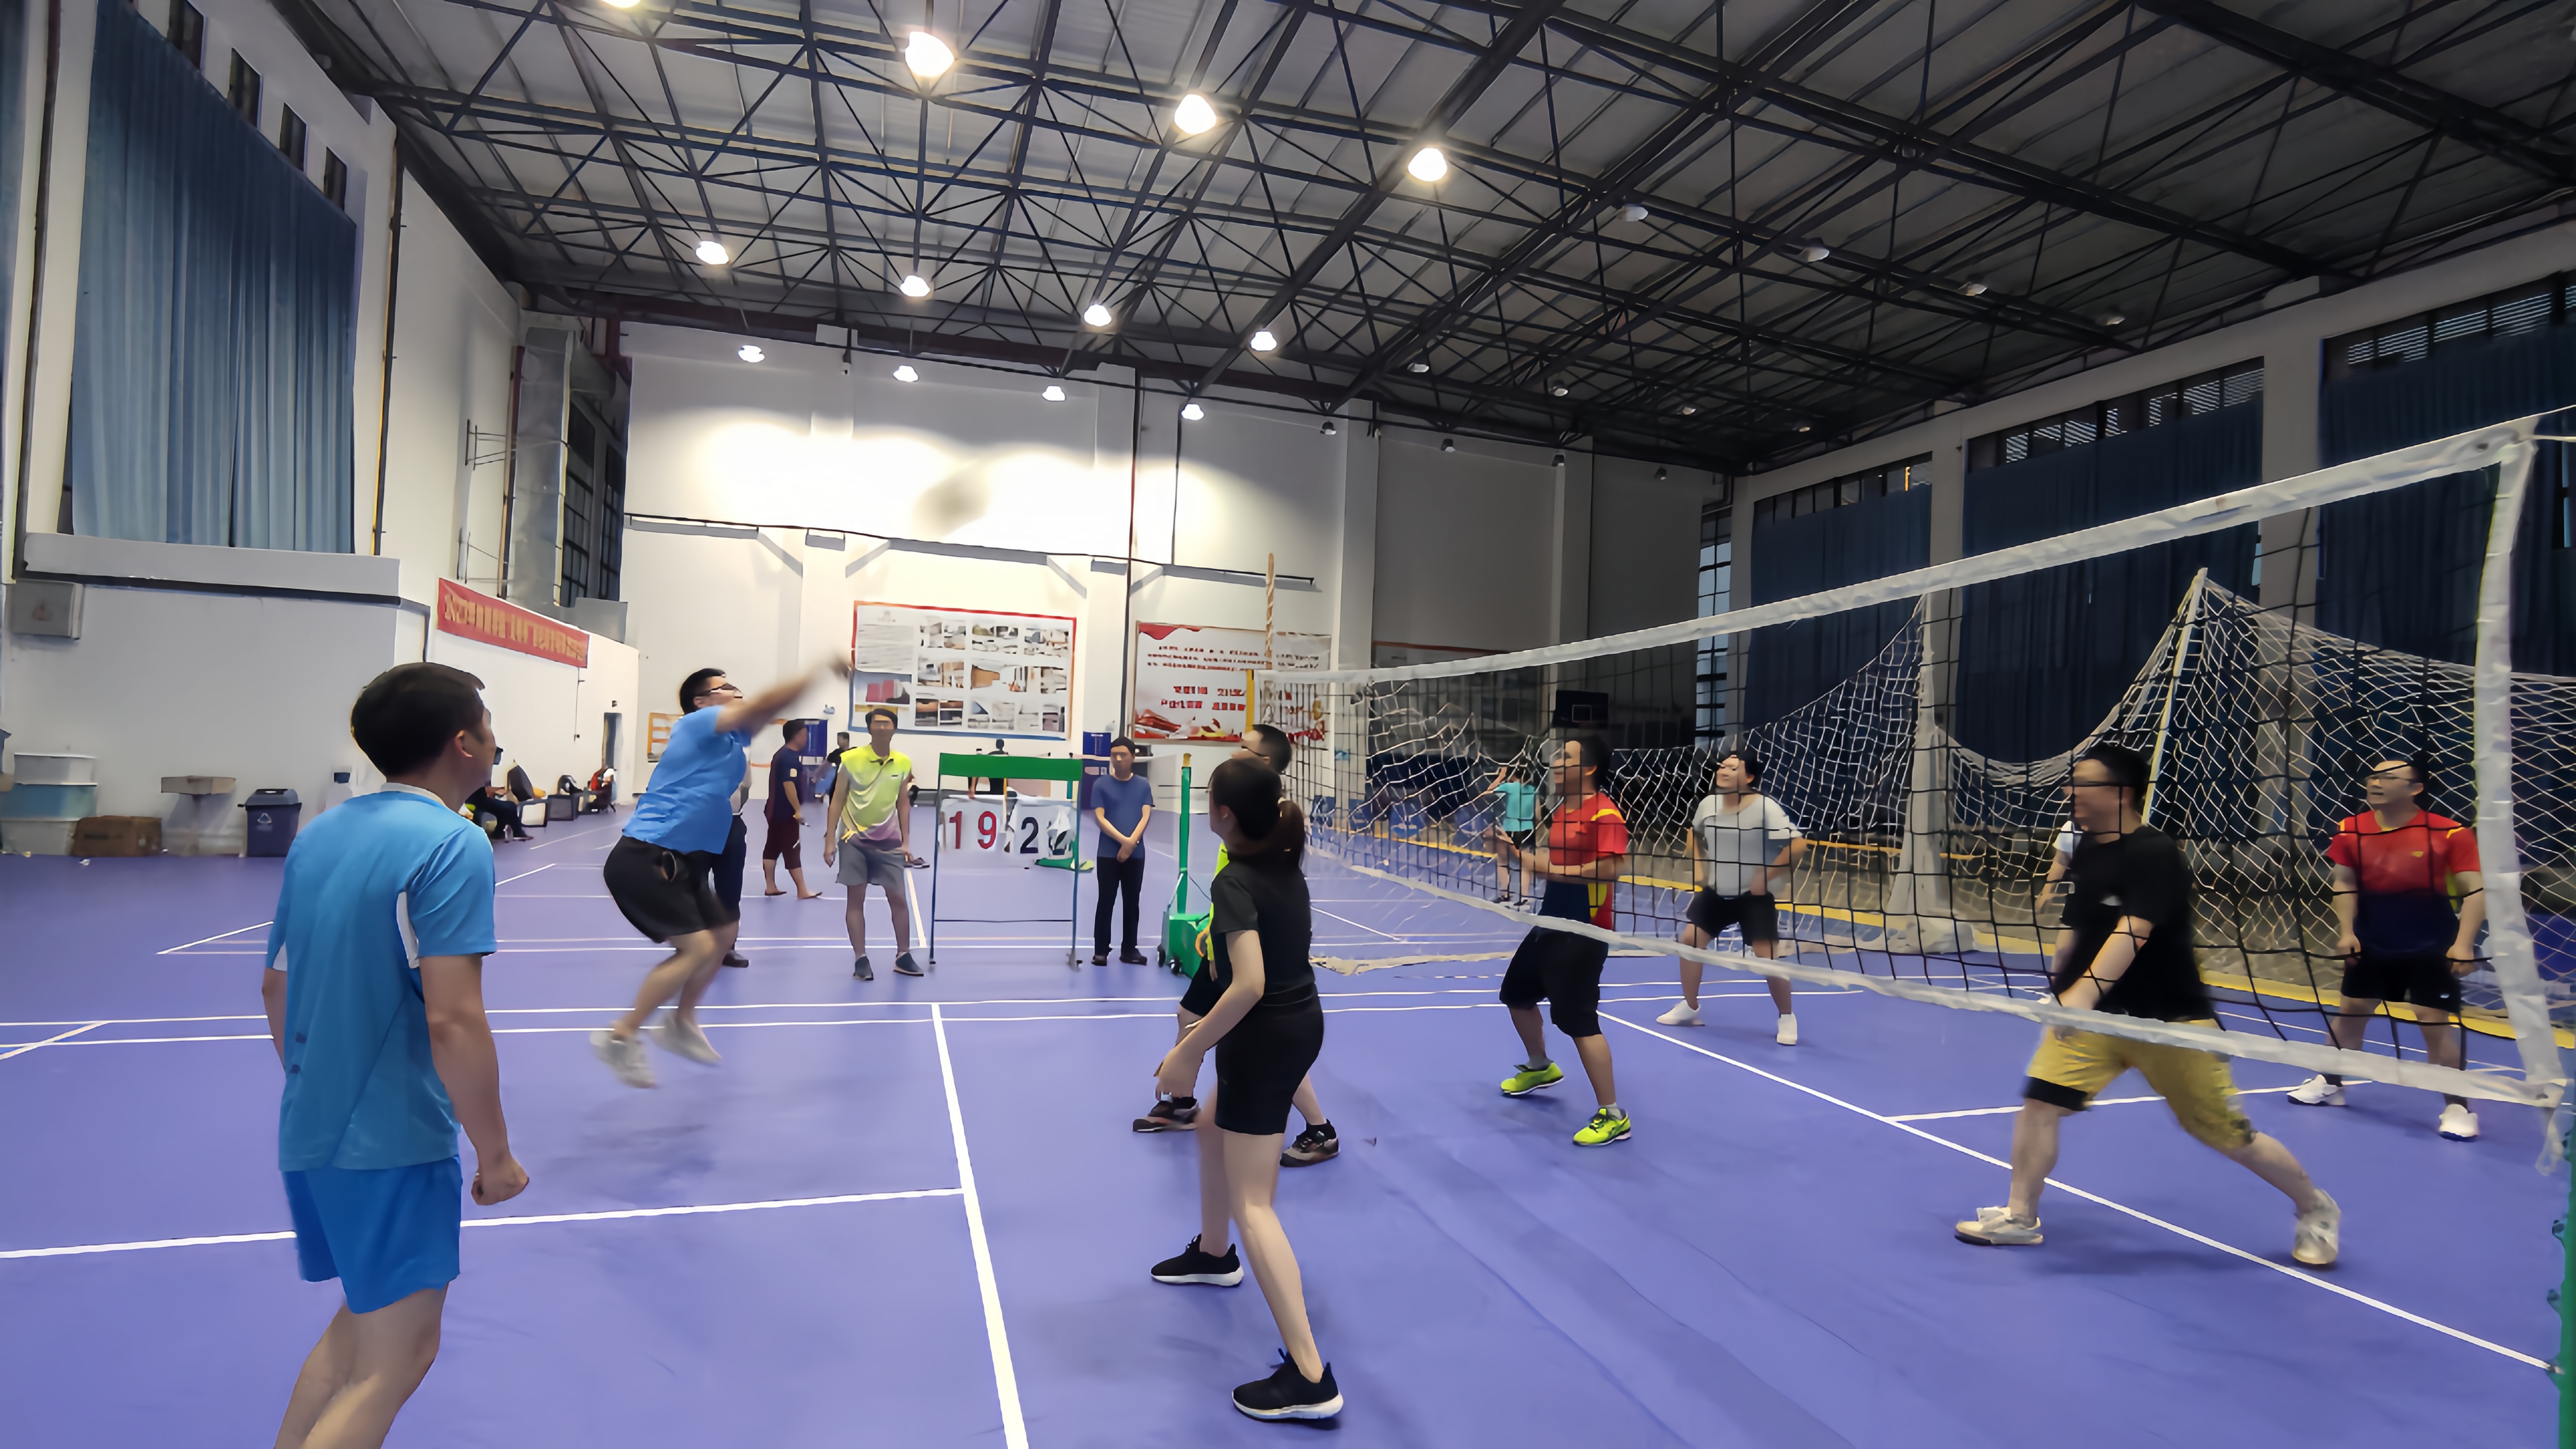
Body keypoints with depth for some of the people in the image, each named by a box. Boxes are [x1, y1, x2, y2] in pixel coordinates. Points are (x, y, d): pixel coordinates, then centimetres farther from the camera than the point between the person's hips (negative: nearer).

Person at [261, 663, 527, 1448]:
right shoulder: (451, 844, -19)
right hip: (395, 1145, -8)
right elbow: (451, 1020, -24)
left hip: (311, 1128, 8)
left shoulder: (318, 834, 6)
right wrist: (495, 1154, -14)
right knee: (394, 1360, 4)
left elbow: (275, 983, 15)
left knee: (361, 1317, 25)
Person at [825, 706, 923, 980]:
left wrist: (906, 842, 4)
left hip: (889, 841, 2)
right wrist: (830, 839, -5)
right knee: (856, 899, 1)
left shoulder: (903, 763, 0)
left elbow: (903, 804, 7)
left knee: (898, 898, 3)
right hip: (855, 838, -2)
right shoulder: (851, 759, -7)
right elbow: (837, 801, -2)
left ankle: (903, 956, 15)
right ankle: (861, 959, 8)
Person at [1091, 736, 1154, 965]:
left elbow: (1145, 817, -2)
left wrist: (1132, 843, -16)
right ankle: (1100, 951, 6)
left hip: (1136, 854, 2)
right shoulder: (1101, 784, 0)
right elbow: (1100, 818, -6)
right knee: (1106, 901, 1)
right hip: (1108, 853, -2)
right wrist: (1123, 840, -16)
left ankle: (1129, 950, 15)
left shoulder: (1143, 785, 5)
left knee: (1132, 903, 7)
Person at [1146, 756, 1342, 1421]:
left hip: (1264, 1040, -9)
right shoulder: (1286, 864, 2)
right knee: (1212, 1129, 31)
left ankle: (1310, 1378, -1)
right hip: (1302, 1020, 9)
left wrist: (1189, 1052, -23)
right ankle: (1213, 1253, 54)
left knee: (1251, 1204, -2)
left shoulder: (1234, 883, -23)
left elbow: (1249, 985, -30)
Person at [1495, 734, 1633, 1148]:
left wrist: (1545, 868, -25)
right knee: (1517, 993, 22)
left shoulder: (1605, 814, -18)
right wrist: (1519, 853, 5)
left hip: (1583, 933, -10)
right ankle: (1540, 1067, 46)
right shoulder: (1559, 811, 11)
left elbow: (1609, 869, -29)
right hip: (1550, 924, 10)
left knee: (1578, 1020, -13)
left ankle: (1612, 1116, 0)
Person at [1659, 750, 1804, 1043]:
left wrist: (1767, 875, -21)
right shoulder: (1708, 804, -1)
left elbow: (1798, 843, -24)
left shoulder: (1765, 807, -19)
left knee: (1767, 956, -9)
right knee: (1690, 939, 0)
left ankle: (1787, 1018, 15)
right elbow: (1695, 833, 21)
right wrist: (1698, 867, 10)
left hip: (1754, 896, -5)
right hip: (1716, 892, 6)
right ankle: (1690, 1008, 17)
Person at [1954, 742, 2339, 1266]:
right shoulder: (2088, 849, 5)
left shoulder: (2155, 855, -19)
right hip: (2093, 1015, 6)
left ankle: (2316, 1208, 35)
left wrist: (2085, 992, -43)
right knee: (2040, 1100, -6)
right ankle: (2019, 1217, 6)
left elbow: (2132, 932, -33)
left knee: (2229, 1134, 6)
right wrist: (2059, 989, 18)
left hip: (2170, 1021, -6)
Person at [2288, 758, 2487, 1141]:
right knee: (2350, 1011, 12)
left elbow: (2476, 890, -15)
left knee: (2435, 1022, -5)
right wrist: (2346, 931, -7)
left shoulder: (2450, 833, -16)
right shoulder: (2351, 830, -5)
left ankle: (2457, 1108, 9)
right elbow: (2345, 884, 2)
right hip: (2371, 943, 4)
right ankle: (2330, 1083, 27)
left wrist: (2464, 944, -22)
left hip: (2431, 947, -4)